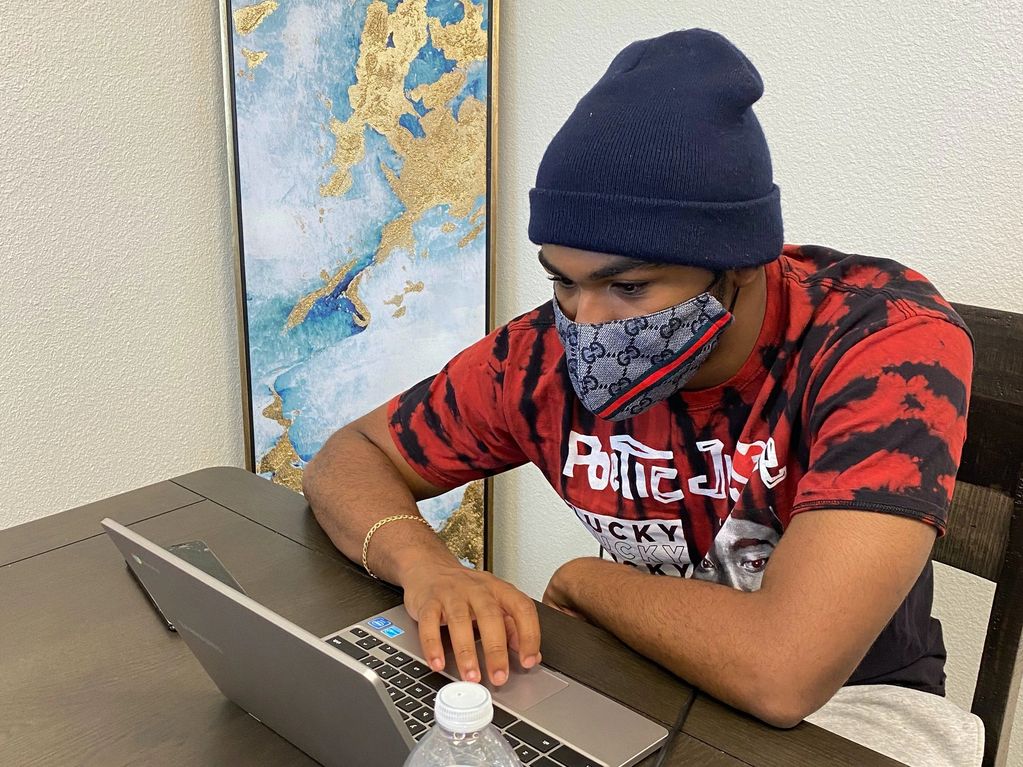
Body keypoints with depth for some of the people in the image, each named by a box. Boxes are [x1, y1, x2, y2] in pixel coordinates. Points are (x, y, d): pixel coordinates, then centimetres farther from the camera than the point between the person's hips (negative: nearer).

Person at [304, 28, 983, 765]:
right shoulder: (548, 356, -14)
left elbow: (785, 671, -34)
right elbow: (350, 459, -4)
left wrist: (584, 579, -18)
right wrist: (426, 563, -24)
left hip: (851, 704, -2)